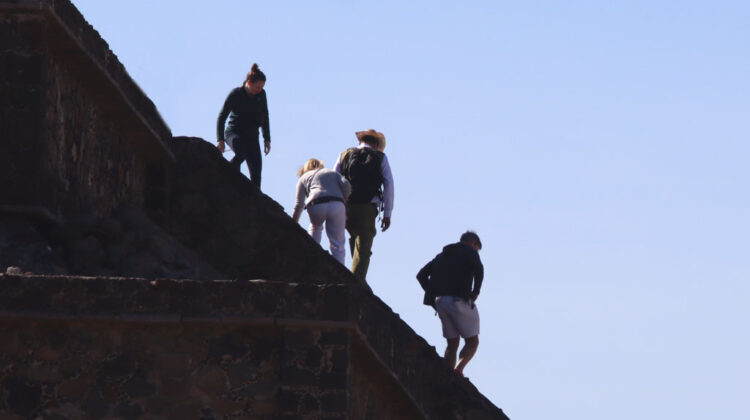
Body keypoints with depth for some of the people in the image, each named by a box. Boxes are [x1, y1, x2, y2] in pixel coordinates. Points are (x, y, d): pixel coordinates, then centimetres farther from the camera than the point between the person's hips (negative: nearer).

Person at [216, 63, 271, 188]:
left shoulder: (261, 95, 2)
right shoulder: (235, 94, -12)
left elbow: (264, 117, 17)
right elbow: (222, 117, -10)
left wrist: (266, 139, 15)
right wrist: (220, 139, -18)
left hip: (251, 135, 5)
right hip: (234, 132, -5)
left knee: (256, 168, -7)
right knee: (241, 153, -35)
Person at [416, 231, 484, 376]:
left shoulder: (442, 255, 24)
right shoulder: (469, 251, 5)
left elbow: (421, 275, 19)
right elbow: (478, 268, -17)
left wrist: (432, 294, 14)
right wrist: (475, 292, -8)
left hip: (441, 302, 6)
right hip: (459, 300, -6)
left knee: (452, 343, 14)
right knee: (472, 341, 3)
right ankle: (459, 368, -21)